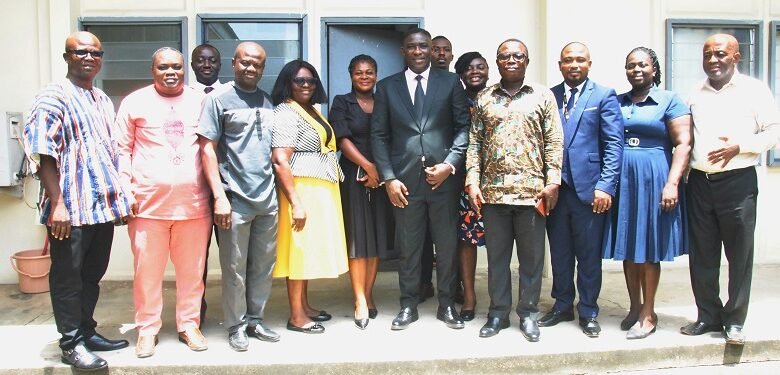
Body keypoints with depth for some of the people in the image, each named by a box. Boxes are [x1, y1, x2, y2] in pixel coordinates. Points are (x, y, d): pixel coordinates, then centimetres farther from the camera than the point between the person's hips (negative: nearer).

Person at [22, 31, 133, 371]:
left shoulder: (104, 101, 16)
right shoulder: (54, 97, -6)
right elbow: (42, 154, -13)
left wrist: (121, 198, 17)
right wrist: (57, 203, -18)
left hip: (105, 205, 7)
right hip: (71, 208, -7)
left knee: (92, 275, 16)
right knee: (68, 277, 4)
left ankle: (86, 332, 29)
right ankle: (72, 344, 15)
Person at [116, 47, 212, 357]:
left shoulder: (200, 101, 10)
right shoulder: (135, 102, 6)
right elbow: (122, 149, 5)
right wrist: (125, 191, -3)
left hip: (194, 202, 2)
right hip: (148, 202, -1)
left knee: (192, 269, 8)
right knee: (147, 269, 5)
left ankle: (189, 324, 22)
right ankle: (147, 329, 20)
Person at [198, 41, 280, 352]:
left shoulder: (267, 102, 13)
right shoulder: (218, 99, -2)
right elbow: (207, 149, -6)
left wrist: (279, 189, 10)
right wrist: (219, 196, -12)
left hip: (268, 198, 5)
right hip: (236, 198, -5)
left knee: (264, 265, 11)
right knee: (235, 269, 5)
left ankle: (255, 319, 26)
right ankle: (236, 326, 20)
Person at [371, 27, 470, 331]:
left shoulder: (450, 82, 7)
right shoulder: (387, 87, 9)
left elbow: (464, 127, 4)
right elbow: (379, 135, 5)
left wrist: (450, 164, -9)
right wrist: (389, 178, -3)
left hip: (444, 177, 0)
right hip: (404, 179, 0)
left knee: (447, 244, 8)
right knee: (408, 246, 8)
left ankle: (446, 304, 22)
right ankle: (408, 305, 21)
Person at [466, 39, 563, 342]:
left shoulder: (542, 96, 5)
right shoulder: (483, 99, 8)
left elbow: (554, 143, 2)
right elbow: (475, 143, 6)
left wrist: (553, 182, -6)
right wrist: (472, 182, -3)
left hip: (532, 190, -1)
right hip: (492, 190, 1)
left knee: (532, 256, 7)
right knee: (496, 255, 10)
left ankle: (528, 313, 21)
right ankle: (498, 313, 22)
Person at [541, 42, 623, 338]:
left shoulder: (604, 96, 1)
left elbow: (614, 144, -4)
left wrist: (605, 185, -12)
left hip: (588, 188, -2)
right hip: (554, 188, 3)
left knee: (589, 255, 7)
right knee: (559, 253, 13)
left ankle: (588, 311, 22)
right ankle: (562, 305, 28)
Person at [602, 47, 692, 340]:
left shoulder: (670, 101, 0)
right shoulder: (617, 102, 11)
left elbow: (683, 144, -7)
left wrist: (672, 184, -17)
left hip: (652, 180, -4)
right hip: (621, 180, 4)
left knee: (648, 248, 2)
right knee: (627, 247, 10)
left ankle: (648, 314, 14)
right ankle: (634, 307, 24)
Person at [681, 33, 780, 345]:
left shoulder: (754, 90, 2)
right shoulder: (695, 95, 13)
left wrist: (739, 146, -15)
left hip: (738, 182, -3)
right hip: (699, 182, 4)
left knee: (739, 255, 3)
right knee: (702, 255, 8)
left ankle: (734, 321, 15)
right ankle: (708, 315, 21)